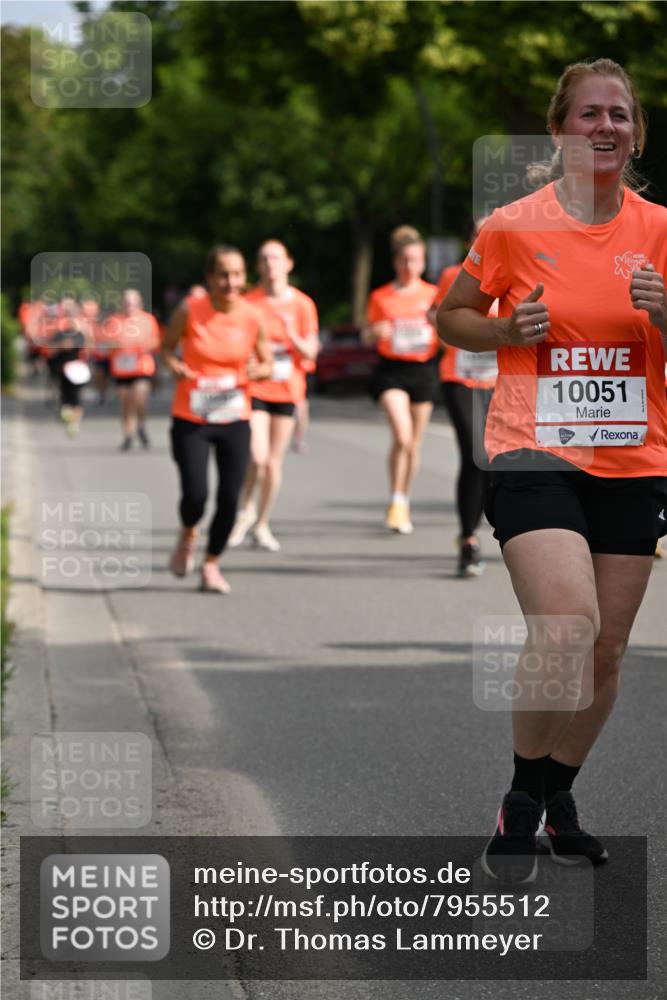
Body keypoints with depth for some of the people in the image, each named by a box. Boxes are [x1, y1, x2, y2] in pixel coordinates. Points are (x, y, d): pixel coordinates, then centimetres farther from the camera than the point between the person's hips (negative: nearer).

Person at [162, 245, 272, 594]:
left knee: (229, 499, -3)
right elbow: (166, 346, 7)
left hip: (234, 421, 2)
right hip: (190, 420, -2)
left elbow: (266, 364, 7)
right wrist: (174, 365, -15)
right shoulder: (189, 311, -9)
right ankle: (188, 535, 23)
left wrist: (257, 370, -16)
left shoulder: (252, 317, -4)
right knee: (195, 495, -13)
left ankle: (211, 565, 20)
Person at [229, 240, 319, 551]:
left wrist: (292, 336, -17)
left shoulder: (302, 304, 1)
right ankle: (246, 509, 9)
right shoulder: (249, 303, -2)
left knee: (274, 461, 5)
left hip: (287, 388, 2)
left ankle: (262, 525, 18)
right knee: (257, 456, -17)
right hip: (253, 387, -2)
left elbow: (310, 353, 1)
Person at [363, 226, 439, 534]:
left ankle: (404, 504, 23)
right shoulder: (380, 297, 4)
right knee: (402, 436, -19)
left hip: (423, 370, 2)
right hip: (391, 371, -2)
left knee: (414, 443, 7)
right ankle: (396, 502, -7)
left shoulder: (433, 295, 6)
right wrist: (375, 331, -12)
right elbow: (367, 338, 11)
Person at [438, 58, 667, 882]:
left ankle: (558, 799, 30)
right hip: (534, 454, -3)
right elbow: (450, 318, 11)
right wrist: (507, 330, -9)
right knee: (563, 631, -22)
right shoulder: (512, 227, -2)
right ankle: (522, 803, -2)